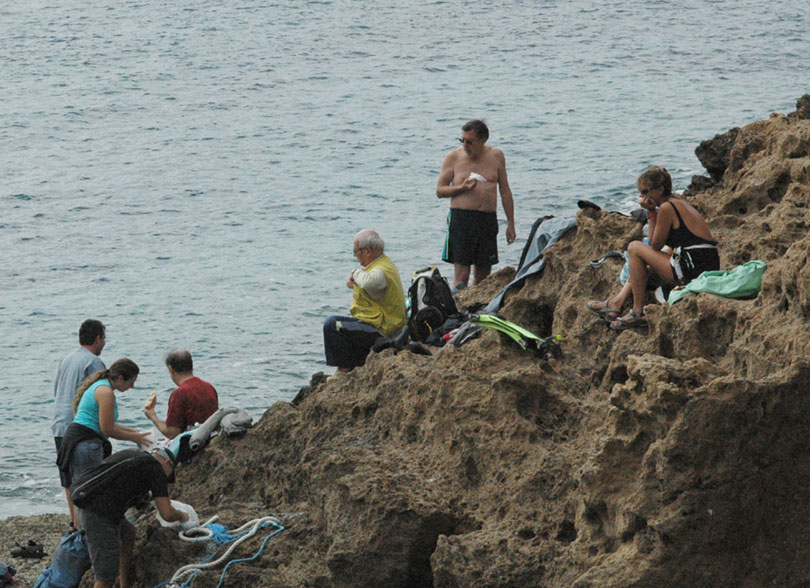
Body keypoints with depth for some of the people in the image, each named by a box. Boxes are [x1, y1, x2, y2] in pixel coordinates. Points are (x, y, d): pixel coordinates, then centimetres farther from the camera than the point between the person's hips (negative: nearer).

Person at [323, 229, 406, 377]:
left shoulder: (381, 271, -23)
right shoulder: (384, 263, 11)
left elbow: (369, 283, -47)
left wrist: (357, 273, -22)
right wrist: (354, 280, 1)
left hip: (381, 331, -11)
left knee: (332, 325, -18)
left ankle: (345, 368, -10)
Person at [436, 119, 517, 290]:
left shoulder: (496, 156, 10)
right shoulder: (453, 157, 3)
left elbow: (505, 191, 15)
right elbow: (439, 190, 5)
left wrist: (510, 224, 12)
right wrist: (462, 188, -14)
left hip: (488, 220, 3)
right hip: (461, 218, -3)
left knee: (483, 276, 7)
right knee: (461, 276, -10)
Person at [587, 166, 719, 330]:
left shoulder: (666, 207, -11)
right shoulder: (679, 202, 19)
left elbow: (656, 245, -3)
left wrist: (651, 213, 0)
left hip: (692, 271, -10)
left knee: (634, 248, -2)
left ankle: (638, 312, 1)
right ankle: (617, 302, 23)